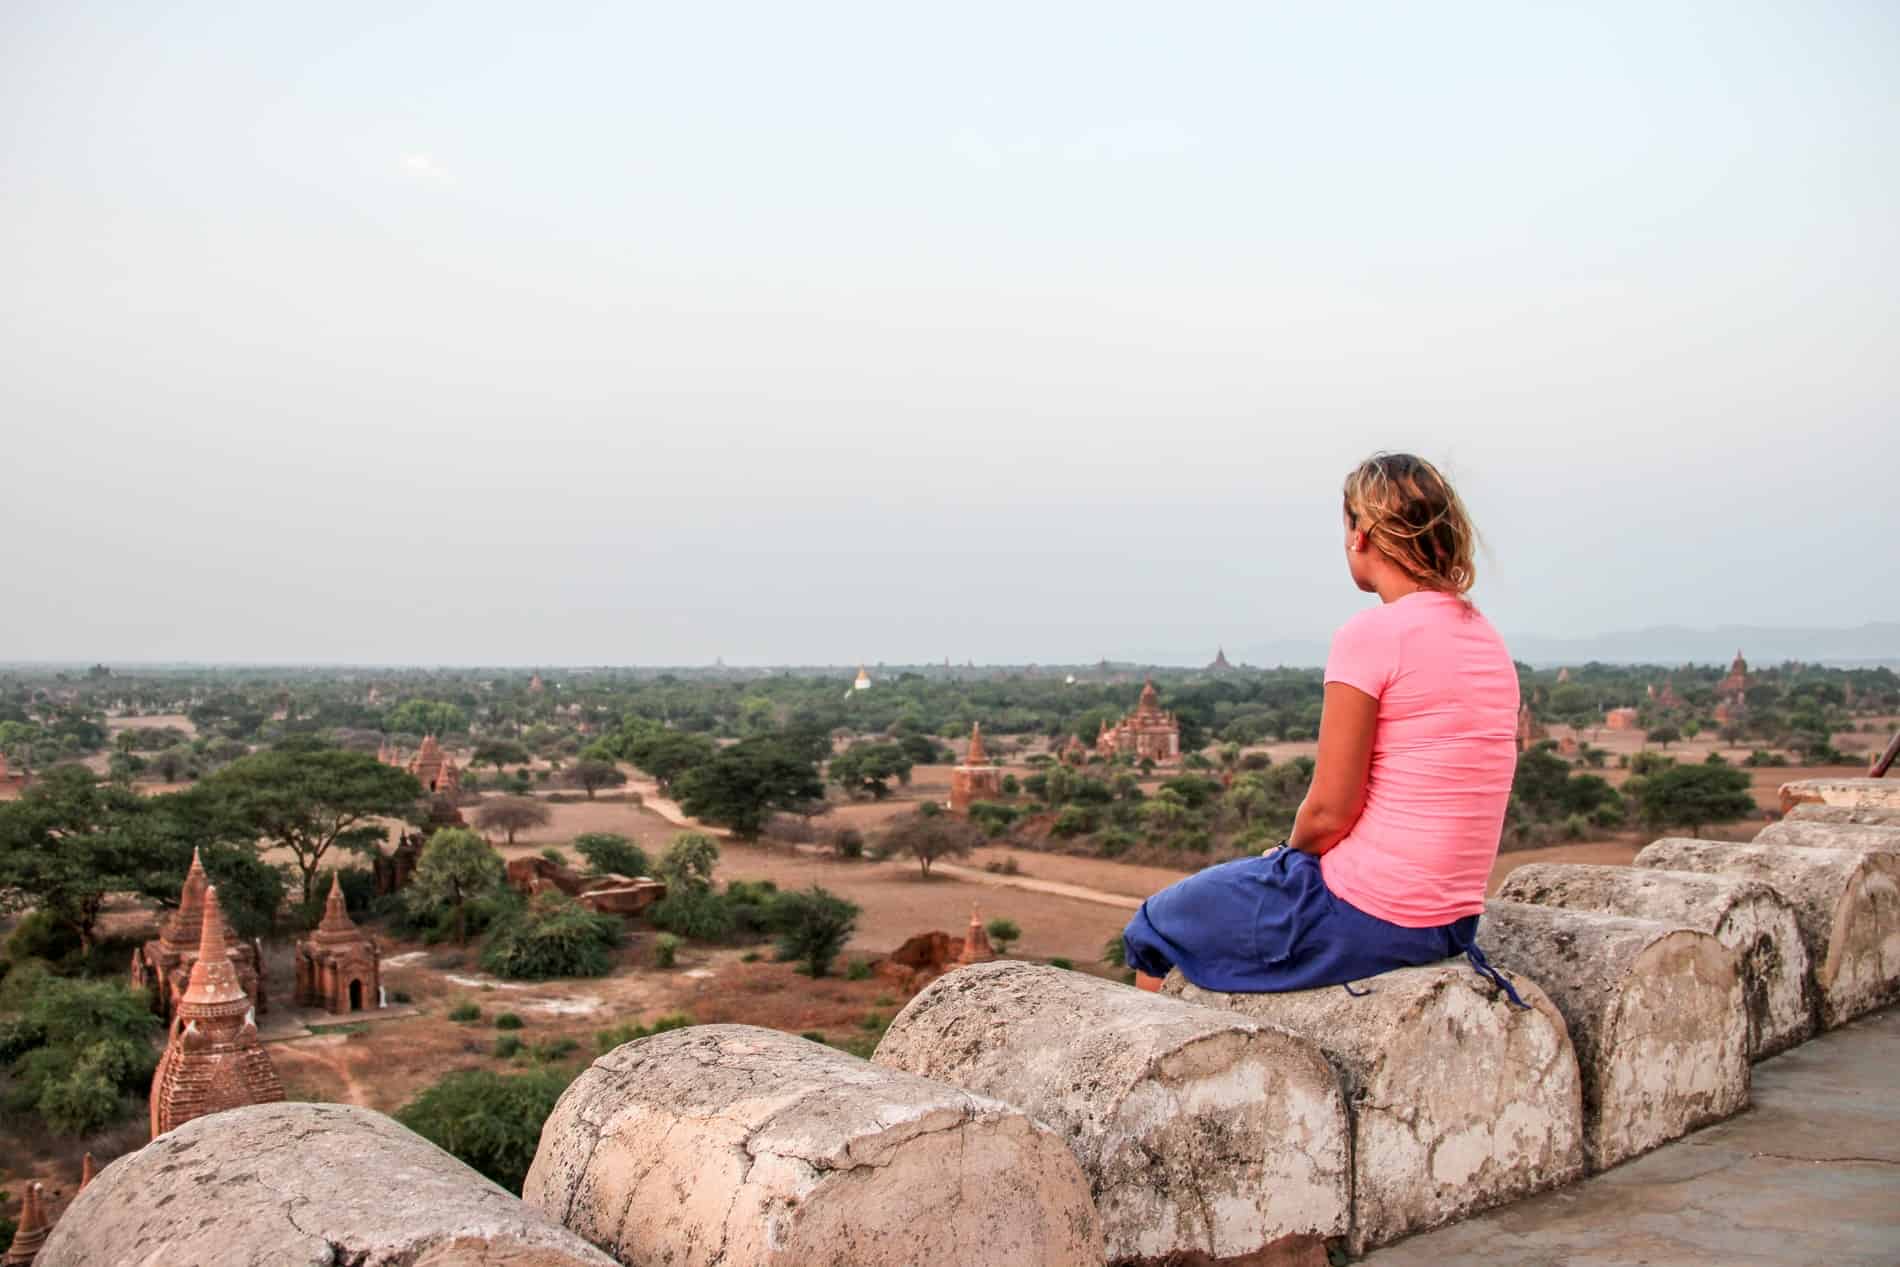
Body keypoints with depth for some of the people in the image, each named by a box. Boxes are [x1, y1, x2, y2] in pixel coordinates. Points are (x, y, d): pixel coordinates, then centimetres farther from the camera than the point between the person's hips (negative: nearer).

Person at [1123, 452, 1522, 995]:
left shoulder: (1371, 635, -18)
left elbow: (1328, 813, -17)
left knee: (1155, 926, 15)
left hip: (1365, 915, -9)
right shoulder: (1485, 638, 7)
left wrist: (1289, 850, 5)